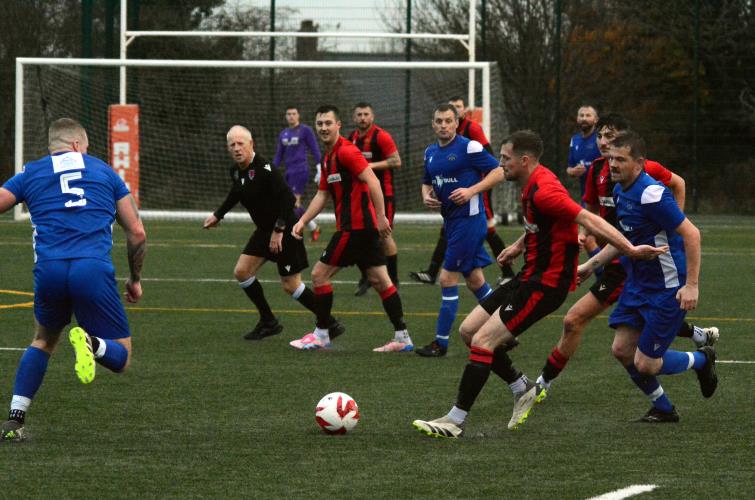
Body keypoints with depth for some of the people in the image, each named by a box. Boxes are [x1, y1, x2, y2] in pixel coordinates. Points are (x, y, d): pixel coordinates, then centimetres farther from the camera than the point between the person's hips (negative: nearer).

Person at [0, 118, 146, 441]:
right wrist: (135, 279, 30)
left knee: (43, 341, 29)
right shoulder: (104, 172, 19)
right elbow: (137, 233, 17)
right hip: (94, 269, -2)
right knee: (121, 359, 9)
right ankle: (92, 343, -27)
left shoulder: (30, 174, 19)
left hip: (49, 270, 2)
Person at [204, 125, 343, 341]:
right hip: (264, 230, 9)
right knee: (241, 272, 4)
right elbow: (235, 194, 25)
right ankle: (268, 322, 16)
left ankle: (330, 324, 6)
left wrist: (279, 231, -26)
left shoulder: (264, 169, -24)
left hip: (285, 231, -9)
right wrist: (217, 216, 33)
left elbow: (287, 198, -27)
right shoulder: (235, 170, 3)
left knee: (290, 285, -7)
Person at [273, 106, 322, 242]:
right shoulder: (283, 134, 15)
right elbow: (279, 155, 20)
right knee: (296, 205, 7)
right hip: (289, 172, 7)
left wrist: (319, 170, -8)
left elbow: (315, 150, -2)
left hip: (301, 170, -7)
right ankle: (313, 228, 23)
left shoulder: (305, 131, -2)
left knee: (295, 202, -12)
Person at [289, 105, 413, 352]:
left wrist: (381, 216, -25)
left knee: (320, 274, -2)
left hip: (355, 227, -9)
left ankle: (321, 336, 6)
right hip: (365, 227, 9)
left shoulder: (346, 151, -14)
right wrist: (303, 221, 13)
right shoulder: (327, 158, 17)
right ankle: (402, 338, 8)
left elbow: (372, 181, -22)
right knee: (380, 280, 8)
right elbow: (322, 195, 22)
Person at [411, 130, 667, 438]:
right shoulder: (532, 185, 9)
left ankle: (455, 421, -10)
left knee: (482, 341, -14)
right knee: (468, 330, 11)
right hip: (531, 275, 10)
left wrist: (630, 250, -33)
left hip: (546, 283, -10)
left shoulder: (543, 191, -23)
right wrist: (520, 245, 20)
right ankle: (523, 389, 21)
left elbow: (588, 219, -29)